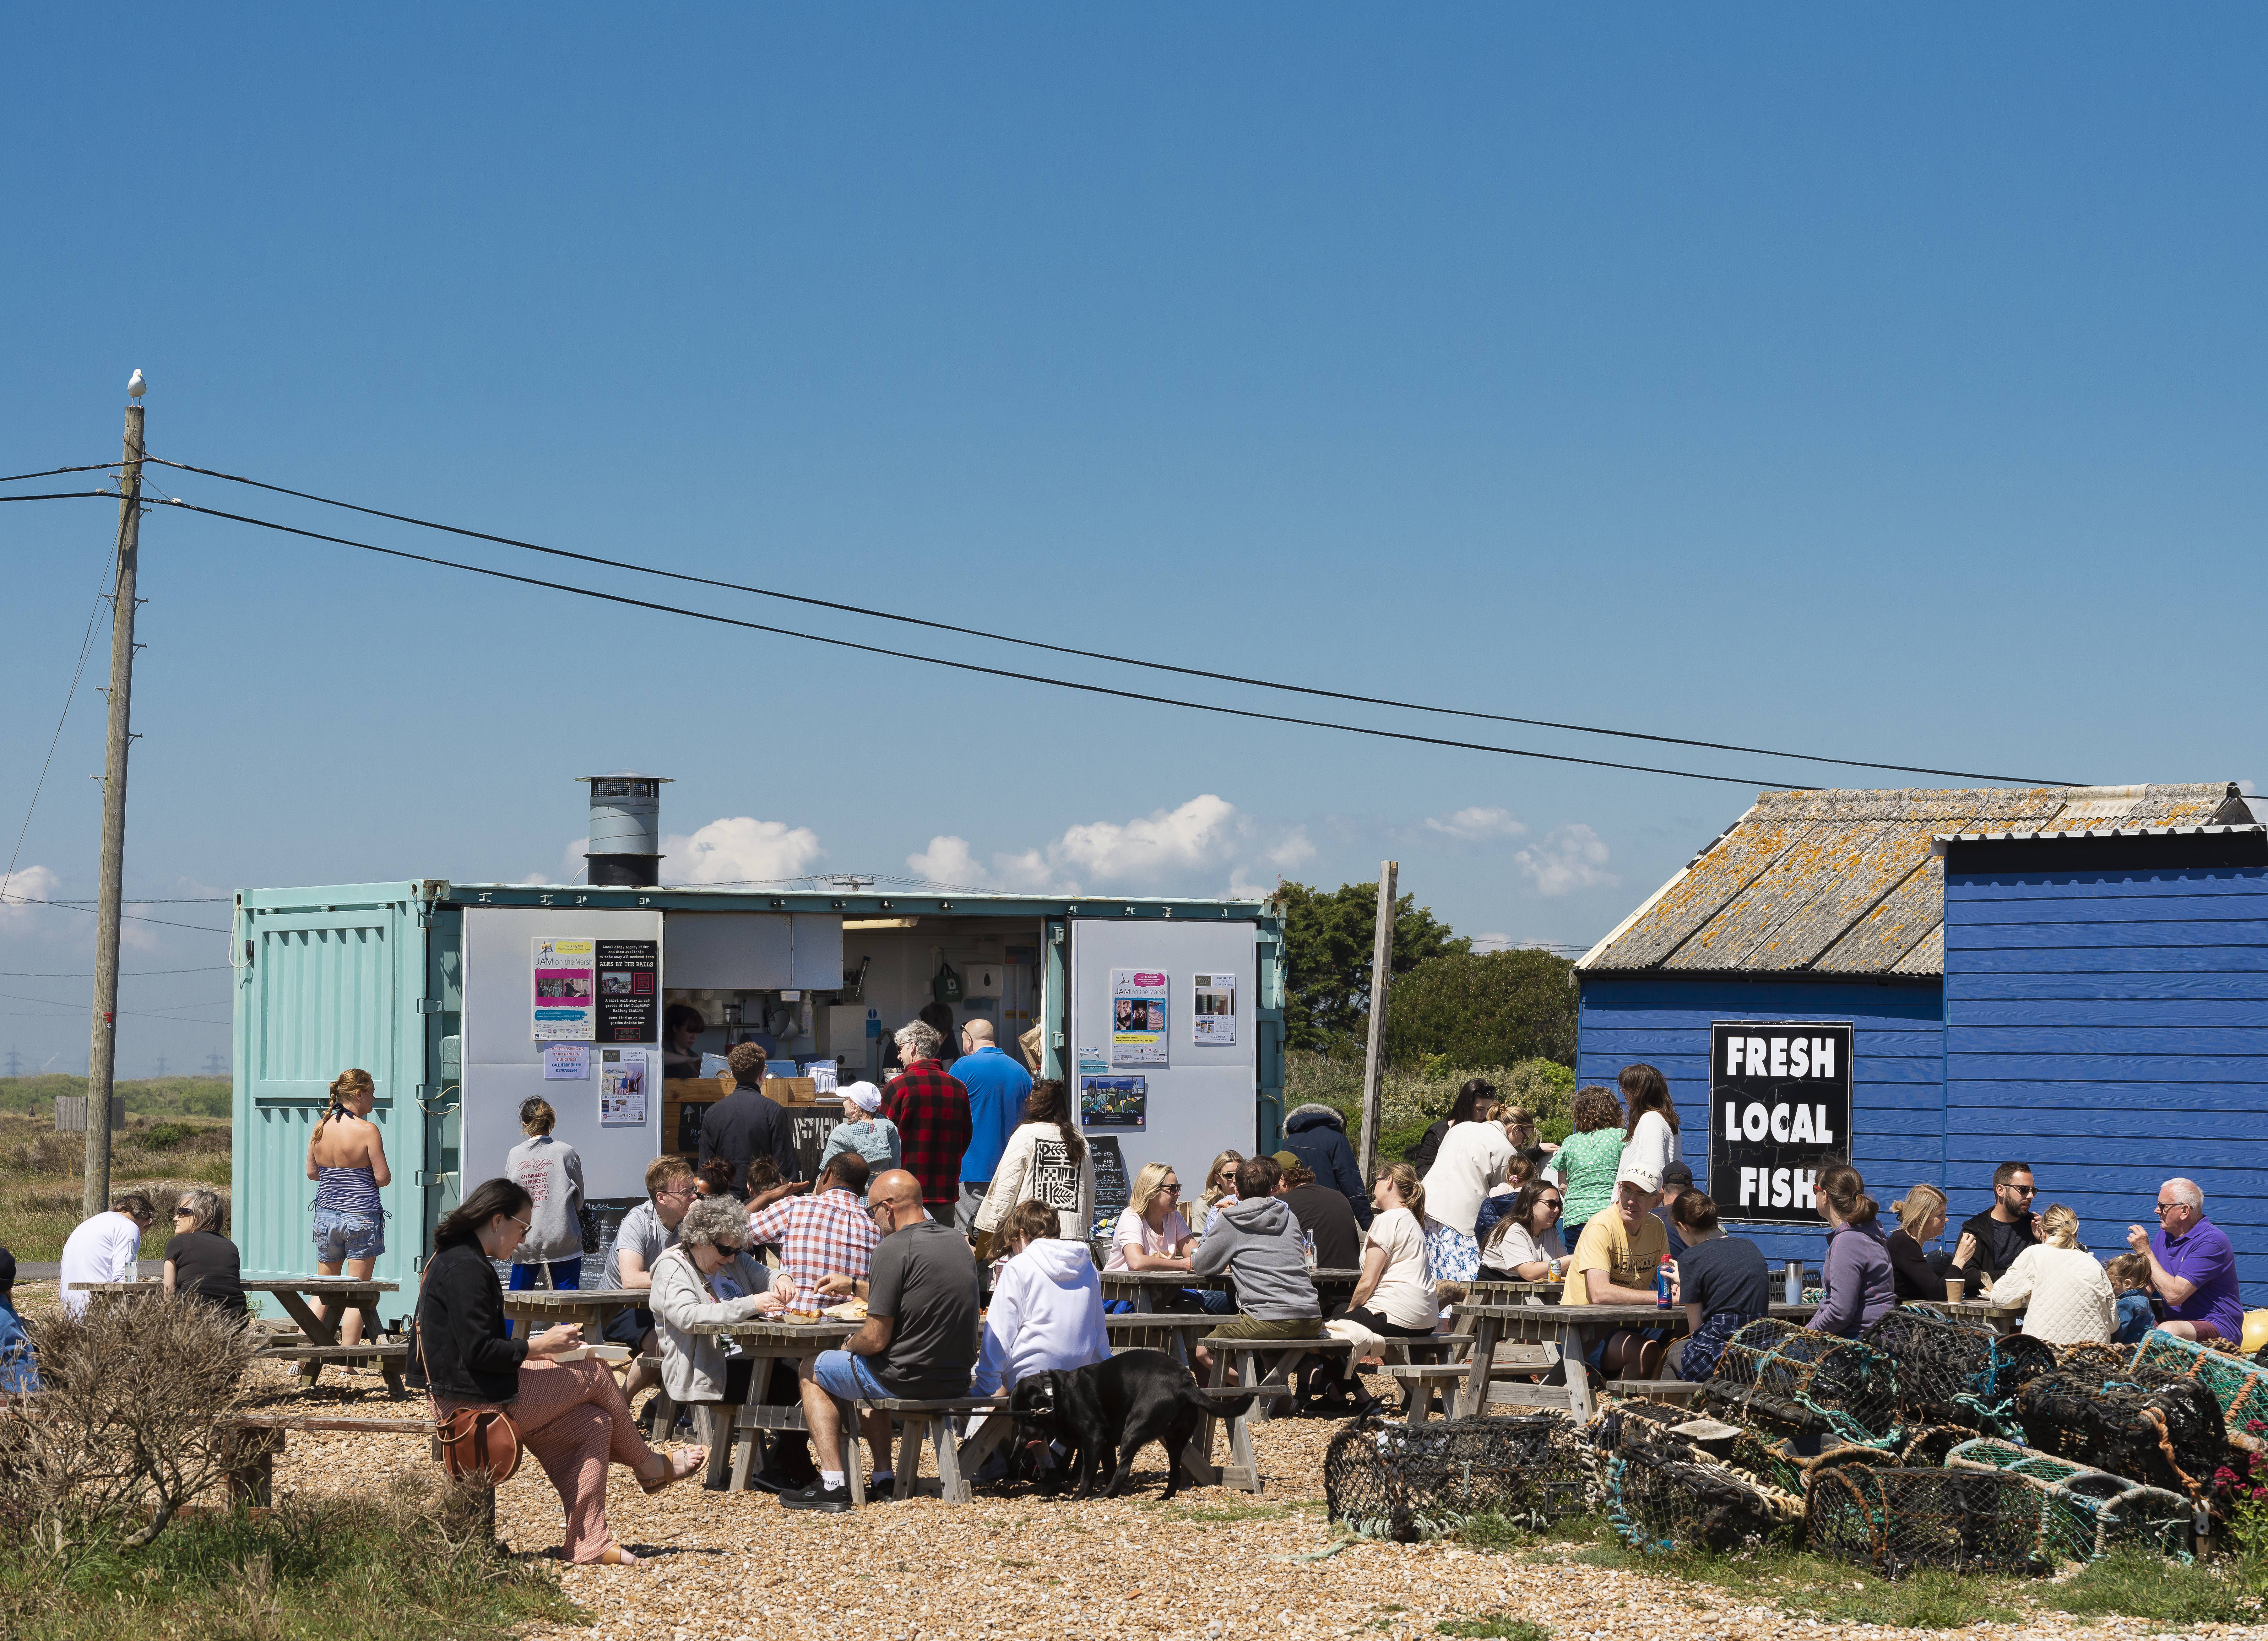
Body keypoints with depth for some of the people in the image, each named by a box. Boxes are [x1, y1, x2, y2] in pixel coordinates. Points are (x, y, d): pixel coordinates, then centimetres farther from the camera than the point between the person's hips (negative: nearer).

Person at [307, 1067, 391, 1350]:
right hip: (361, 1217, -5)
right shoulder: (367, 1130, -14)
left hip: (326, 1216, 5)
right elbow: (383, 1178, -12)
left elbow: (312, 1172, 10)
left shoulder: (320, 1127, 2)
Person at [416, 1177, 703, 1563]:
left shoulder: (454, 1260, 15)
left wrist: (531, 1351, 13)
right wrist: (537, 1347, -13)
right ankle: (648, 1465, 25)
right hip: (482, 1402, -11)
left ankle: (588, 1543, 3)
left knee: (593, 1423, 8)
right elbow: (478, 1351, -24)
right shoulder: (466, 1268, -19)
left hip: (465, 1398, 11)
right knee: (594, 1374, 2)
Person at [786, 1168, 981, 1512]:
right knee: (867, 1374, 36)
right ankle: (884, 1478, 29)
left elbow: (876, 1340, -17)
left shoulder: (893, 1248, -18)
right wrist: (855, 1286, 31)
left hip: (908, 1379, -8)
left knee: (811, 1370, 16)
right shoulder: (956, 1241, 7)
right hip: (957, 1380, 8)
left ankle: (833, 1485, 6)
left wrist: (849, 1345, 4)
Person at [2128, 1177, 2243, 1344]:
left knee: (2168, 1331, -36)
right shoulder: (2165, 1235, 11)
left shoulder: (2212, 1241, -17)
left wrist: (2146, 1253, -18)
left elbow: (2174, 1296, -24)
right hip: (2177, 1321, 8)